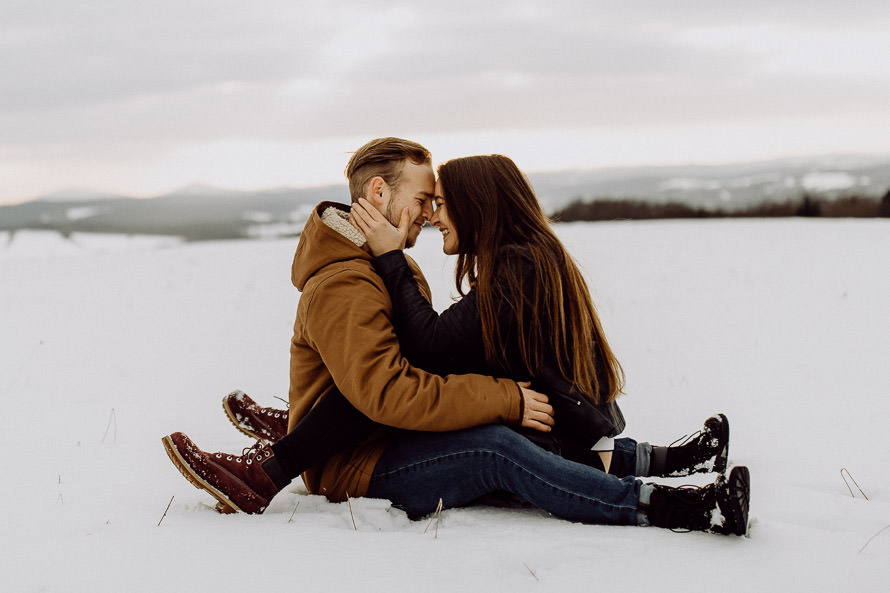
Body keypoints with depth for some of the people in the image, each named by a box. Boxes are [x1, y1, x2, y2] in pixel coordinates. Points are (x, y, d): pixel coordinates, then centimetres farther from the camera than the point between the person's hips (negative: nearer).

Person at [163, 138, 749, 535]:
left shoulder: (400, 269, 20)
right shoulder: (342, 287, -19)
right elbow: (388, 393, -30)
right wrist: (506, 399, -28)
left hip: (393, 441, 12)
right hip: (353, 466, -12)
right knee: (497, 448, -32)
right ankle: (662, 504, -38)